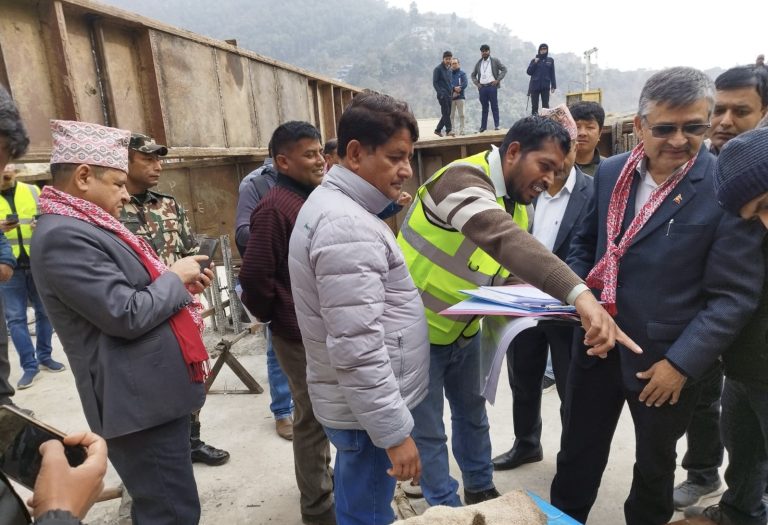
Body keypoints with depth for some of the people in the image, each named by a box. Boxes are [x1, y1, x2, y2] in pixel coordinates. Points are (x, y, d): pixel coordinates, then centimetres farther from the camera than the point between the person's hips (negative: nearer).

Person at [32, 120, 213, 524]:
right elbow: (127, 315, -24)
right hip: (139, 402, -10)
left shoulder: (84, 227, 13)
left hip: (151, 395, 10)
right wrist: (175, 277, -10)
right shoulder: (63, 235, -20)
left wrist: (183, 284, 6)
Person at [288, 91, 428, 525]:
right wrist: (396, 433, -21)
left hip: (362, 401, 10)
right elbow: (357, 350, -27)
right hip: (368, 409, -10)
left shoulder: (335, 204, 8)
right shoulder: (347, 226, -25)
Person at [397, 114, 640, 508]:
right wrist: (580, 294, -56)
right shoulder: (462, 180, -27)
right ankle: (446, 509, 31)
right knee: (429, 432, 8)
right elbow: (505, 240, -47)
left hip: (463, 331, 8)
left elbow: (506, 267, 10)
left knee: (472, 413, 23)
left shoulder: (517, 204, 1)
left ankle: (480, 491, 46)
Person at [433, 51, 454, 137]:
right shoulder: (438, 68, -3)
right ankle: (448, 131, -13)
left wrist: (452, 90, 7)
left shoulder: (449, 69, 17)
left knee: (447, 113, 6)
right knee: (446, 112, -13)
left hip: (449, 95, 7)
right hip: (443, 94, -7)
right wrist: (440, 93, -15)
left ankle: (438, 130, 15)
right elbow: (434, 82, -7)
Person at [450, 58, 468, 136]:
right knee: (451, 115, 1)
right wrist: (454, 88, -18)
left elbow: (465, 84, -3)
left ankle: (461, 131, 1)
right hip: (451, 97, 0)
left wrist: (457, 90, -14)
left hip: (460, 97, 0)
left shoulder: (462, 73, 10)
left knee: (461, 115, -2)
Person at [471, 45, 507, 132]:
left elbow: (504, 69, 2)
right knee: (484, 107, 5)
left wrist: (497, 80, -7)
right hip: (482, 88, 3)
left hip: (492, 86, -3)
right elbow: (473, 75, 22)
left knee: (494, 106, -2)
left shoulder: (495, 61, 5)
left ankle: (496, 125, -1)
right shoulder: (478, 63, 14)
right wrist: (476, 83, 6)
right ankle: (483, 126, 7)